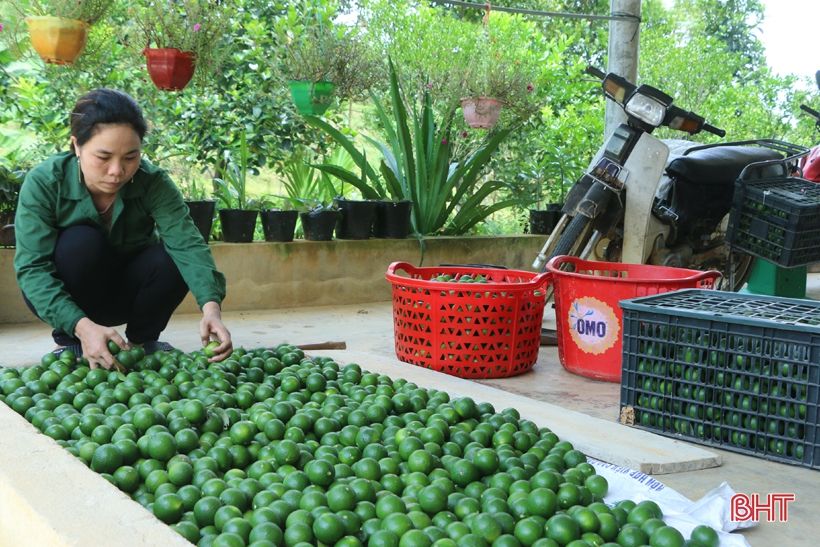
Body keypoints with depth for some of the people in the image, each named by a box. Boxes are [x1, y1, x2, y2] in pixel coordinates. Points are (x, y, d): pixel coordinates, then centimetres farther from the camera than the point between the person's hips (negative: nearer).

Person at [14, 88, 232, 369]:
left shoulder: (153, 183, -22)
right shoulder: (43, 183, -26)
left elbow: (187, 244, -36)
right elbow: (32, 267, -31)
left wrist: (211, 306, -55)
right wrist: (81, 325, -48)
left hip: (125, 291, 2)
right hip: (63, 296, -1)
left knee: (170, 260, -28)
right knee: (80, 242, -31)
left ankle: (142, 340, 0)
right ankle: (70, 344, -10)